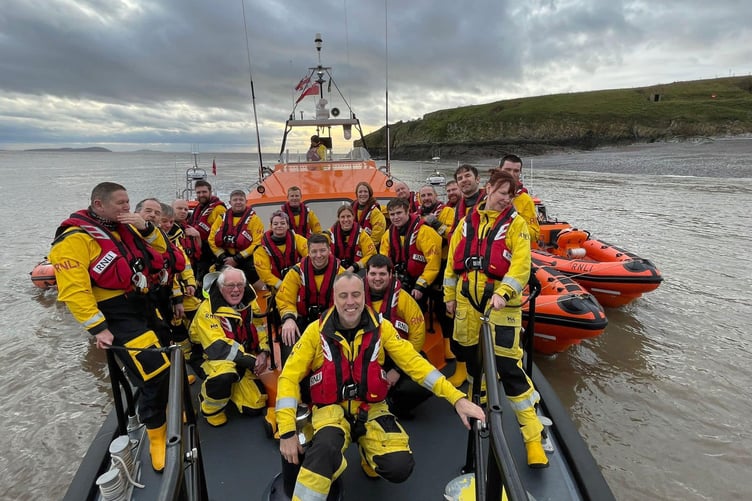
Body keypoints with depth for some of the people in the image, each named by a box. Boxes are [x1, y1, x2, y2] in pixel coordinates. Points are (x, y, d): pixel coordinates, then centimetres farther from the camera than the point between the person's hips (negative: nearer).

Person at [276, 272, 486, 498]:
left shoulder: (381, 327, -7)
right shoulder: (317, 331, -10)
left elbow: (414, 362, -8)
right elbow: (290, 376, -7)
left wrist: (456, 397, -17)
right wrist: (288, 431, -14)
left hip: (371, 409, 4)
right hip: (332, 410, -3)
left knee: (400, 466, -15)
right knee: (325, 447, -36)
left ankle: (369, 457, 17)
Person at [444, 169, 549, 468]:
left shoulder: (516, 223, 0)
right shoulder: (468, 221, 10)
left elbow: (521, 264, -11)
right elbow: (453, 259, 12)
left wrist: (503, 293, -24)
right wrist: (450, 294, 10)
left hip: (501, 301, -4)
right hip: (467, 298, 4)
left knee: (507, 365, -7)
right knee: (470, 354, 18)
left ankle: (533, 435, 8)